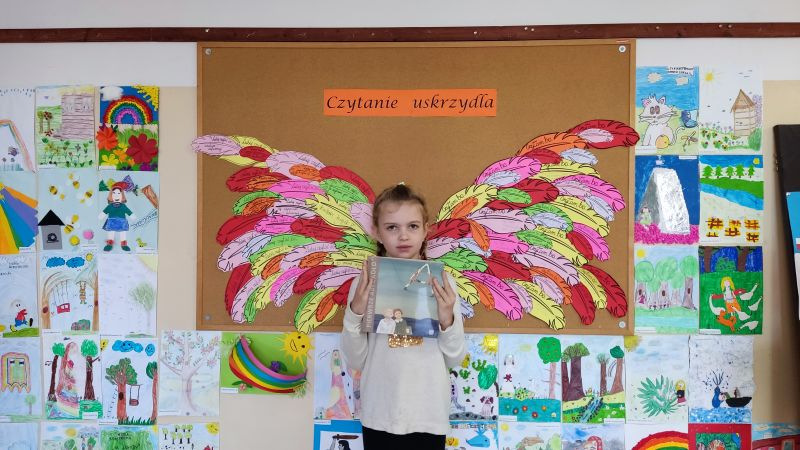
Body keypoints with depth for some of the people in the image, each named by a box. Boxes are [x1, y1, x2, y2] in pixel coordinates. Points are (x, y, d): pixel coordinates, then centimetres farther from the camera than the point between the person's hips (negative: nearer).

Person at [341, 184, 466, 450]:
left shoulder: (441, 283, -3)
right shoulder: (366, 282, -4)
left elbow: (455, 360, 1)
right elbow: (355, 361, -3)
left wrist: (447, 319, -15)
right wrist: (355, 311, -16)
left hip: (429, 417, 0)